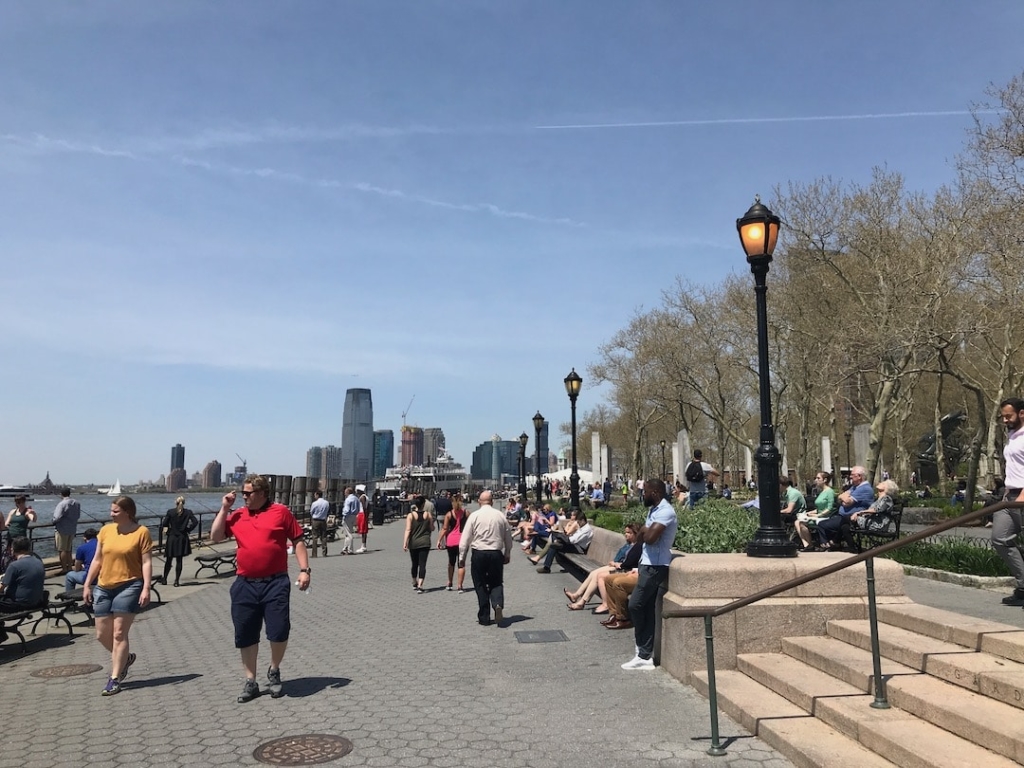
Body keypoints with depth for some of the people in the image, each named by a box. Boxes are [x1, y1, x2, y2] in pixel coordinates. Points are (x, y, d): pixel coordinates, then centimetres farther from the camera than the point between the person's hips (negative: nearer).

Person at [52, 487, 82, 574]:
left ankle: (64, 569, 5)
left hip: (62, 530, -7)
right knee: (68, 550, 17)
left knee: (62, 550, 2)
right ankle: (69, 567, 22)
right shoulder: (76, 503, 5)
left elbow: (57, 517, -21)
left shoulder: (62, 504, -19)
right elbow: (78, 515, 13)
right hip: (72, 529, 7)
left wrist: (53, 522, -2)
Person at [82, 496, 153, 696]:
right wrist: (87, 584, 10)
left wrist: (146, 588, -16)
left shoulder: (141, 532, -8)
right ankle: (125, 658, 35)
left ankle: (114, 679, 5)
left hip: (129, 586, -6)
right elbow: (97, 560, 13)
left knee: (119, 634, -5)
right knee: (102, 634, 9)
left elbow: (146, 562, -9)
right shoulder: (105, 530, 7)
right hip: (103, 587, 6)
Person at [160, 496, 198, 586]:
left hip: (171, 538, -1)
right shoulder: (188, 512, -3)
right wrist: (188, 530, 1)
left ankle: (164, 579, 22)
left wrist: (167, 531, 5)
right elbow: (195, 522, -12)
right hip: (182, 538, 1)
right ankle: (177, 581, 5)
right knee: (179, 560, 5)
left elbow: (164, 524, -11)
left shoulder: (170, 512, -6)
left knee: (168, 560, 13)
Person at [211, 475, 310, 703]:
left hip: (275, 583, -3)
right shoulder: (236, 515, 9)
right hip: (245, 584, 4)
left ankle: (274, 671, 23)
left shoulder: (281, 512, -1)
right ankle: (250, 682, 25)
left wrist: (304, 569, -8)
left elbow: (298, 541, 0)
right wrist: (224, 509, 2)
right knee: (245, 636, 9)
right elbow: (215, 537, 6)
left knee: (279, 632, -5)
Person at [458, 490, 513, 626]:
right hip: (496, 554, 2)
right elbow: (508, 537, 11)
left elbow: (465, 539, -4)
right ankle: (498, 605, -15)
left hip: (479, 554, -1)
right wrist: (507, 554, 25)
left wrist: (462, 558, 5)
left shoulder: (474, 516, -4)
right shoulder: (500, 515, 2)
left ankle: (484, 618, 13)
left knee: (480, 585, 9)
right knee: (496, 583, 13)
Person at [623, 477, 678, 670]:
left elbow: (650, 537, -26)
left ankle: (644, 654, 4)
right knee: (649, 611, 8)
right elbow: (641, 536, 19)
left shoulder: (665, 511, -16)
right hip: (648, 565, 10)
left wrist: (645, 530, -6)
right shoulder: (654, 510, 16)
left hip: (655, 566, -10)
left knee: (635, 605, -9)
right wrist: (644, 532, -2)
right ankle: (646, 656, 10)